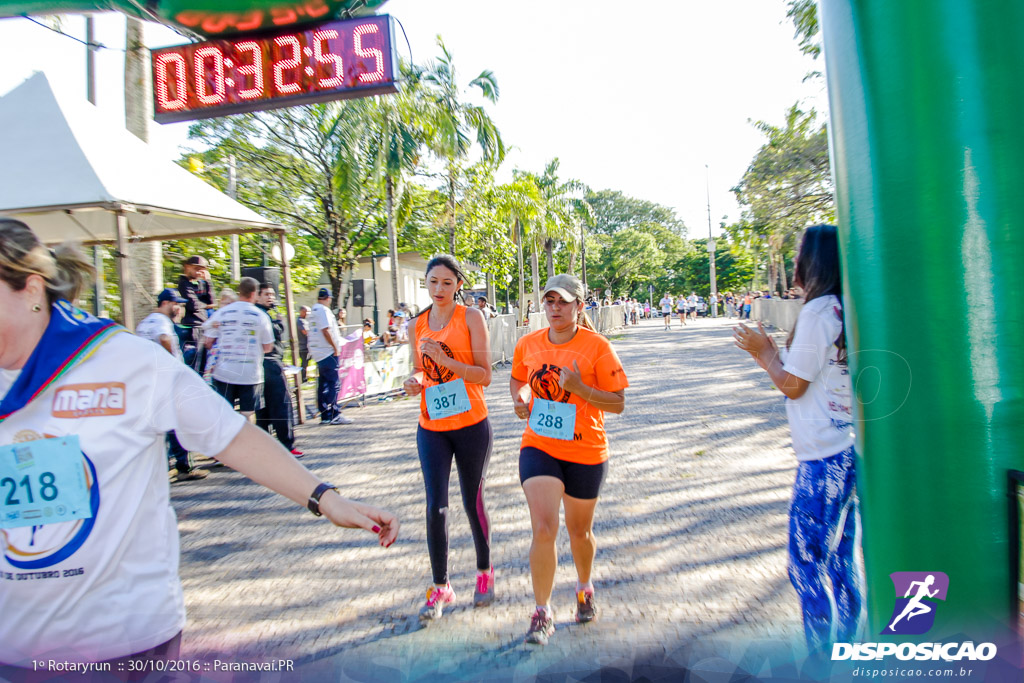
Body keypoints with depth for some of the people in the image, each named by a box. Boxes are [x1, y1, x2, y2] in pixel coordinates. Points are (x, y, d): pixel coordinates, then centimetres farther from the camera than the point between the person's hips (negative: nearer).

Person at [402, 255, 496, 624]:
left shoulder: (471, 317, -6)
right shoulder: (417, 325, 7)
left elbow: (484, 375, -10)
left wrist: (444, 359, -23)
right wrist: (414, 381, -5)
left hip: (471, 426, -3)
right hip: (431, 428, 3)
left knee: (473, 502, 9)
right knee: (435, 506, 0)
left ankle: (485, 571, 33)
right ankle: (440, 587, 17)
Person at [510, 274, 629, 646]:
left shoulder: (597, 346, -11)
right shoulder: (528, 344, 0)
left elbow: (618, 403, -10)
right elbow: (517, 379, 19)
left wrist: (579, 389, -25)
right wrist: (519, 399, -3)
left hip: (585, 453, -1)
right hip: (538, 448, 2)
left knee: (579, 531, 16)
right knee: (543, 530, -10)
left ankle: (584, 588, 47)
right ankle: (542, 614, 9)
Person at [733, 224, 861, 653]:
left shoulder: (818, 311, -16)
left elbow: (793, 385, -13)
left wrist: (763, 353, 2)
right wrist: (773, 351, 20)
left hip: (824, 456, -9)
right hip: (851, 450, 9)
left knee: (806, 562, 1)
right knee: (841, 558, 18)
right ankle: (847, 650, 30)